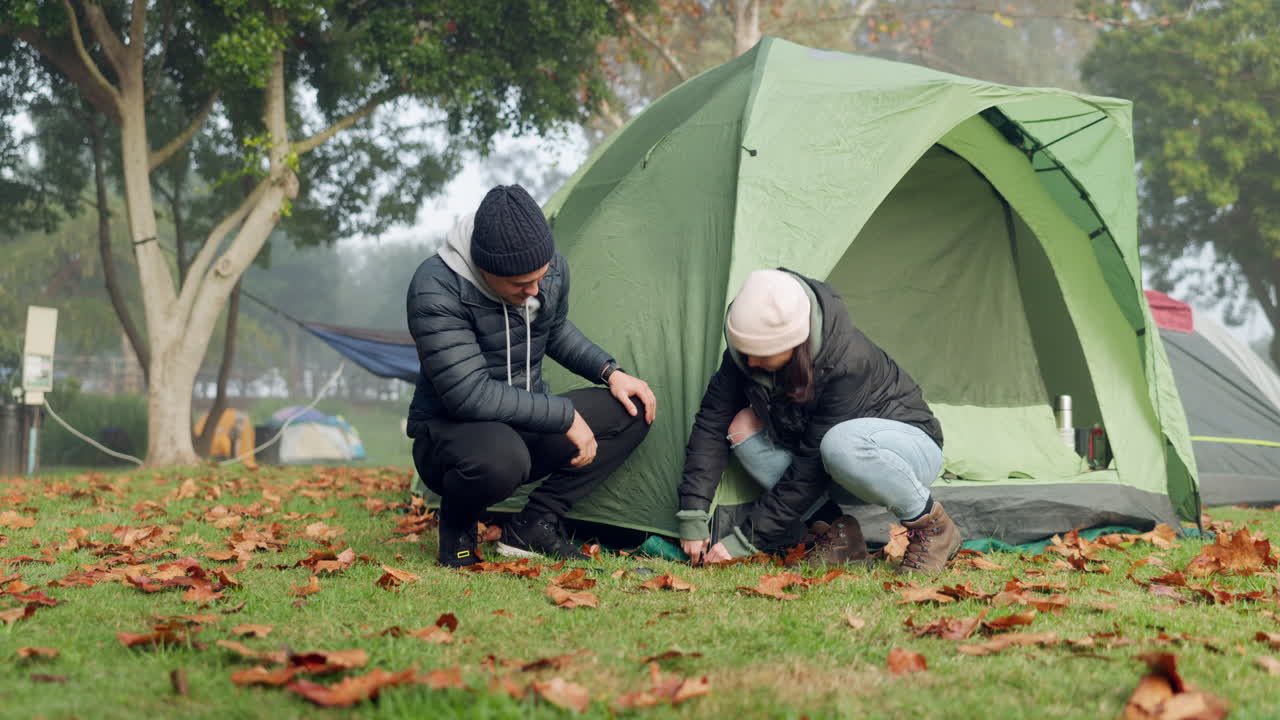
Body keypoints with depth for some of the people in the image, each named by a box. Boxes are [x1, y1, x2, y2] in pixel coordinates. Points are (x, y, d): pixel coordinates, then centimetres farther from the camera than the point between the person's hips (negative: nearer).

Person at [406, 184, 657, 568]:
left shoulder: (553, 269, -6)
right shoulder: (436, 289, -28)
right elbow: (469, 394, -31)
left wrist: (610, 372, 1)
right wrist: (564, 415, -27)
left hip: (526, 427, 7)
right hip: (451, 432, -7)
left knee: (631, 409, -7)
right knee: (500, 457, -41)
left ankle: (534, 525, -6)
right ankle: (457, 527, -6)